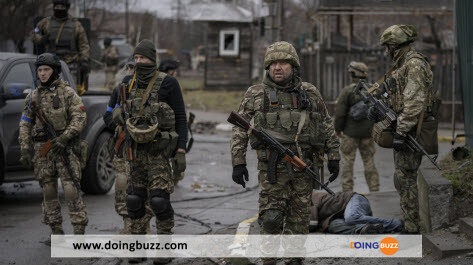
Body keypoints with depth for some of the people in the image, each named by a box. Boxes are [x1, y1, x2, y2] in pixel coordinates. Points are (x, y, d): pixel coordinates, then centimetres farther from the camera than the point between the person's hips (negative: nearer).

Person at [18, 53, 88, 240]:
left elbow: (79, 119, -7)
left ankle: (79, 229, -7)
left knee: (71, 188, -10)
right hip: (42, 147, 4)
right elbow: (25, 124, 13)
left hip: (65, 147, -4)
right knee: (48, 190, 5)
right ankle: (56, 230, 12)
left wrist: (64, 138, -18)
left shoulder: (68, 93, 0)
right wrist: (25, 149, 4)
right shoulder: (34, 96, 12)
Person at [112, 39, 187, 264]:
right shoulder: (132, 85, 7)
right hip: (137, 150, 6)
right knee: (134, 199, 5)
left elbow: (180, 118, -8)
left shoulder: (168, 83, -10)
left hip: (160, 151, -6)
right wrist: (117, 111, -2)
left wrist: (181, 151, -13)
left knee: (159, 199, -10)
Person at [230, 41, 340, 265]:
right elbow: (239, 131, 4)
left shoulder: (310, 93, 10)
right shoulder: (255, 95, 4)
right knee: (271, 217, -7)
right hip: (272, 166, -2)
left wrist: (333, 156, 11)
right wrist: (238, 162, -2)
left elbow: (327, 126, 16)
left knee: (300, 215, 6)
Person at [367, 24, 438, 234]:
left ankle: (411, 230, -6)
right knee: (403, 178, 13)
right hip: (404, 128, 10)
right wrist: (379, 110, 7)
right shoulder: (401, 66, 18)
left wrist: (400, 132, -25)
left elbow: (414, 102, -22)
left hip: (411, 129, -10)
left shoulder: (415, 64, -14)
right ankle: (409, 224, 20)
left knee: (405, 178, -9)